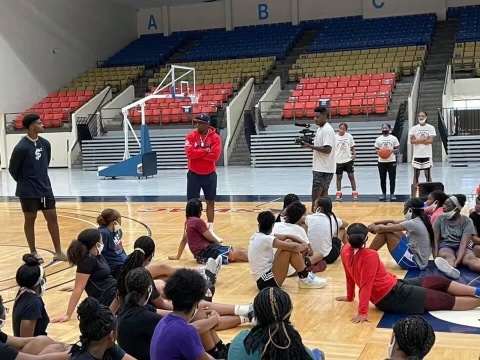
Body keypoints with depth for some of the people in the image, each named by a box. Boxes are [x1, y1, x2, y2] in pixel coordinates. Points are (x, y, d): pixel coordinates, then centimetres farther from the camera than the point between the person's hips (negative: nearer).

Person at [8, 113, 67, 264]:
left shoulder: (45, 143, 2)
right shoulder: (21, 147, -18)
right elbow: (12, 169, -8)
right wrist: (24, 182, 4)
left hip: (45, 188, 6)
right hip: (28, 191, -6)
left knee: (52, 217, 6)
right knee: (30, 220, 7)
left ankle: (58, 252, 13)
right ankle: (33, 253, 19)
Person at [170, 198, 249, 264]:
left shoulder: (188, 222, 16)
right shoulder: (198, 221, -11)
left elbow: (184, 240, 27)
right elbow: (211, 239, -7)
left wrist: (177, 257, 36)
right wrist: (221, 246, 12)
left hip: (201, 255, 9)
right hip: (207, 253, -9)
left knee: (238, 250, 6)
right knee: (238, 253, -13)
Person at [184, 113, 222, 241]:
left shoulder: (215, 137, -6)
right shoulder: (191, 136, -4)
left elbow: (215, 155, -17)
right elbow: (189, 152, -17)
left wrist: (198, 154, -15)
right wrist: (205, 151, -17)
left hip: (209, 175, 1)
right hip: (194, 175, -1)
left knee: (210, 202, 9)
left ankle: (210, 230, 20)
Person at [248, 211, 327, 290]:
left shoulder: (257, 236, 9)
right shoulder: (265, 239, -18)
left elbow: (286, 236, 11)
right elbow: (293, 247, -22)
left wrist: (303, 243, -3)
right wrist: (303, 247, 0)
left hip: (263, 279, 9)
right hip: (267, 281, -9)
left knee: (288, 242, 6)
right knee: (291, 248, -16)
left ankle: (304, 276, 10)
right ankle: (305, 279, -2)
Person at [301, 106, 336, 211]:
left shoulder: (327, 130, -16)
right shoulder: (320, 129, 15)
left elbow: (327, 149, -24)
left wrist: (311, 146, -22)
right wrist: (309, 145, 8)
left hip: (323, 169, -10)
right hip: (320, 167, 10)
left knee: (316, 196, -9)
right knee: (323, 193, 11)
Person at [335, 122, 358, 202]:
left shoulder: (349, 136, 0)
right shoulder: (335, 137, -7)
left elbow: (352, 147, 10)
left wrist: (354, 154, -6)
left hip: (348, 159, 1)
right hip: (338, 161, -1)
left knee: (351, 176, 3)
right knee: (339, 177, 7)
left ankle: (355, 193, 8)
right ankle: (339, 194, 15)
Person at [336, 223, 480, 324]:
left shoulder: (346, 250, -3)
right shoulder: (370, 255, -24)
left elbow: (350, 277, 8)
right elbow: (366, 285, -28)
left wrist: (350, 296, 21)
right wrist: (363, 313, -29)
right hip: (394, 297, -9)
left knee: (440, 281, 14)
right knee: (447, 301, -4)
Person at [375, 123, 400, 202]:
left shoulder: (393, 138, 1)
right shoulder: (378, 139, 6)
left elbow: (398, 149, 2)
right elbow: (376, 149, 10)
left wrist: (392, 150, -18)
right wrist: (378, 151, -12)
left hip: (391, 161, -2)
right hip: (381, 161, 2)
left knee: (392, 178, 0)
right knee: (382, 179, 6)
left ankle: (392, 194, 7)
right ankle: (383, 194, 14)